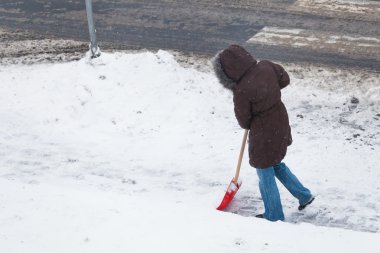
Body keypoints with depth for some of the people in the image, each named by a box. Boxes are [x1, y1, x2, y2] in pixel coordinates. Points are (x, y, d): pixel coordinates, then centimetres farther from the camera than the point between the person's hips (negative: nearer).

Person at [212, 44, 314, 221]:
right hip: (281, 126, 8)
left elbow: (243, 120, -14)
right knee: (276, 164, 29)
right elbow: (284, 79, 8)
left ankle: (274, 216, 28)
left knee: (265, 175, 12)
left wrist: (247, 125, 9)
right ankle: (304, 195, 37)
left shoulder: (241, 90, -29)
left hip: (263, 135, -8)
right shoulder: (266, 66, -12)